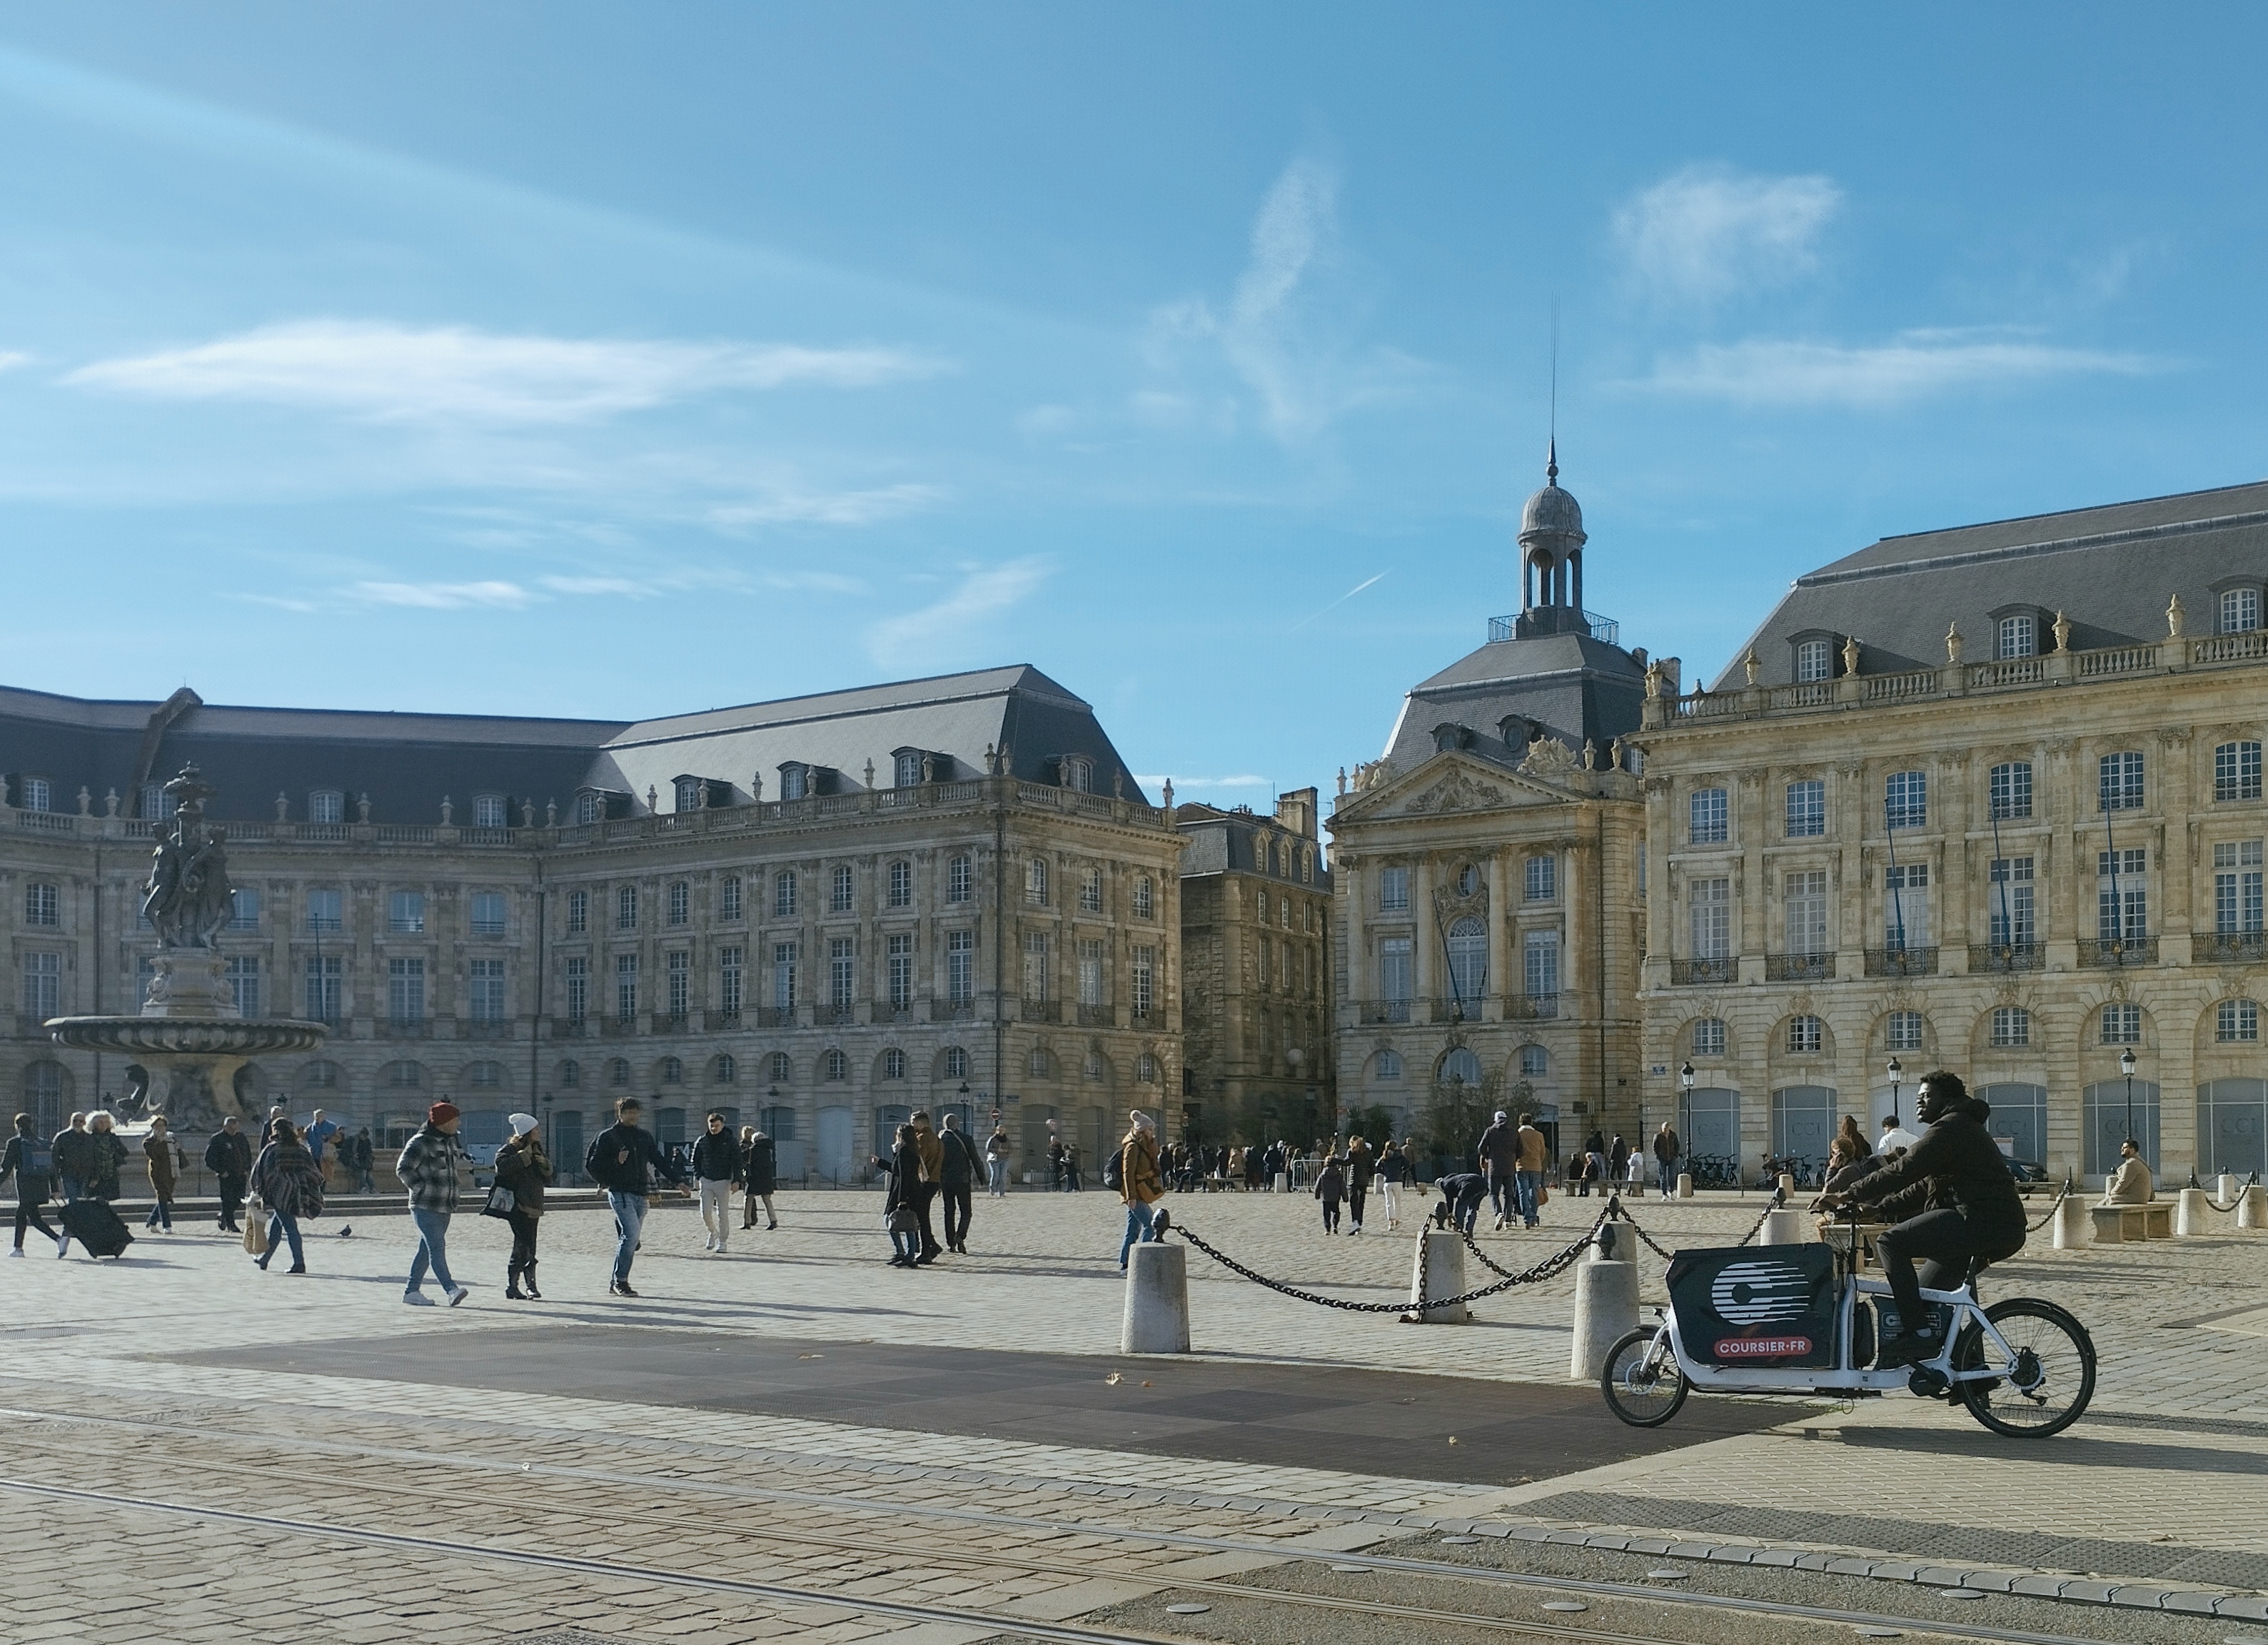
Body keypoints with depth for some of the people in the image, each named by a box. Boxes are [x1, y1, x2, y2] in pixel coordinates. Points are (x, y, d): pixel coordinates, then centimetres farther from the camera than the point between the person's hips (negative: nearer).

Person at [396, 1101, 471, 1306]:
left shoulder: (450, 1140, 14)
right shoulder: (421, 1143, -12)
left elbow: (458, 1159, 34)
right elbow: (403, 1168, -17)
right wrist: (421, 1189, -17)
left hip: (444, 1207, 9)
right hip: (425, 1207, -9)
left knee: (427, 1249, 13)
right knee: (437, 1247, -17)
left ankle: (412, 1291, 21)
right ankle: (452, 1290, -29)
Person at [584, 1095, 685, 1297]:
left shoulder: (645, 1136, 16)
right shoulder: (608, 1137, 0)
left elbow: (659, 1160, 19)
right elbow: (592, 1164, -1)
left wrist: (677, 1180, 11)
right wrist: (616, 1162, -13)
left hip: (640, 1195, 6)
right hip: (620, 1193, -6)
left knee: (630, 1239, 7)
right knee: (631, 1235, -18)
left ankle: (615, 1284, 16)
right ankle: (620, 1282, -11)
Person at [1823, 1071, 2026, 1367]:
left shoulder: (1951, 1127, -7)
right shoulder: (1960, 1128, 27)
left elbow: (1903, 1170, -16)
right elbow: (1924, 1188, 25)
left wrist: (1848, 1195, -14)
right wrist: (1877, 1208, 13)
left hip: (1982, 1222, -11)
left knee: (1891, 1242, -16)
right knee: (1925, 1297, 18)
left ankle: (1918, 1331, -19)